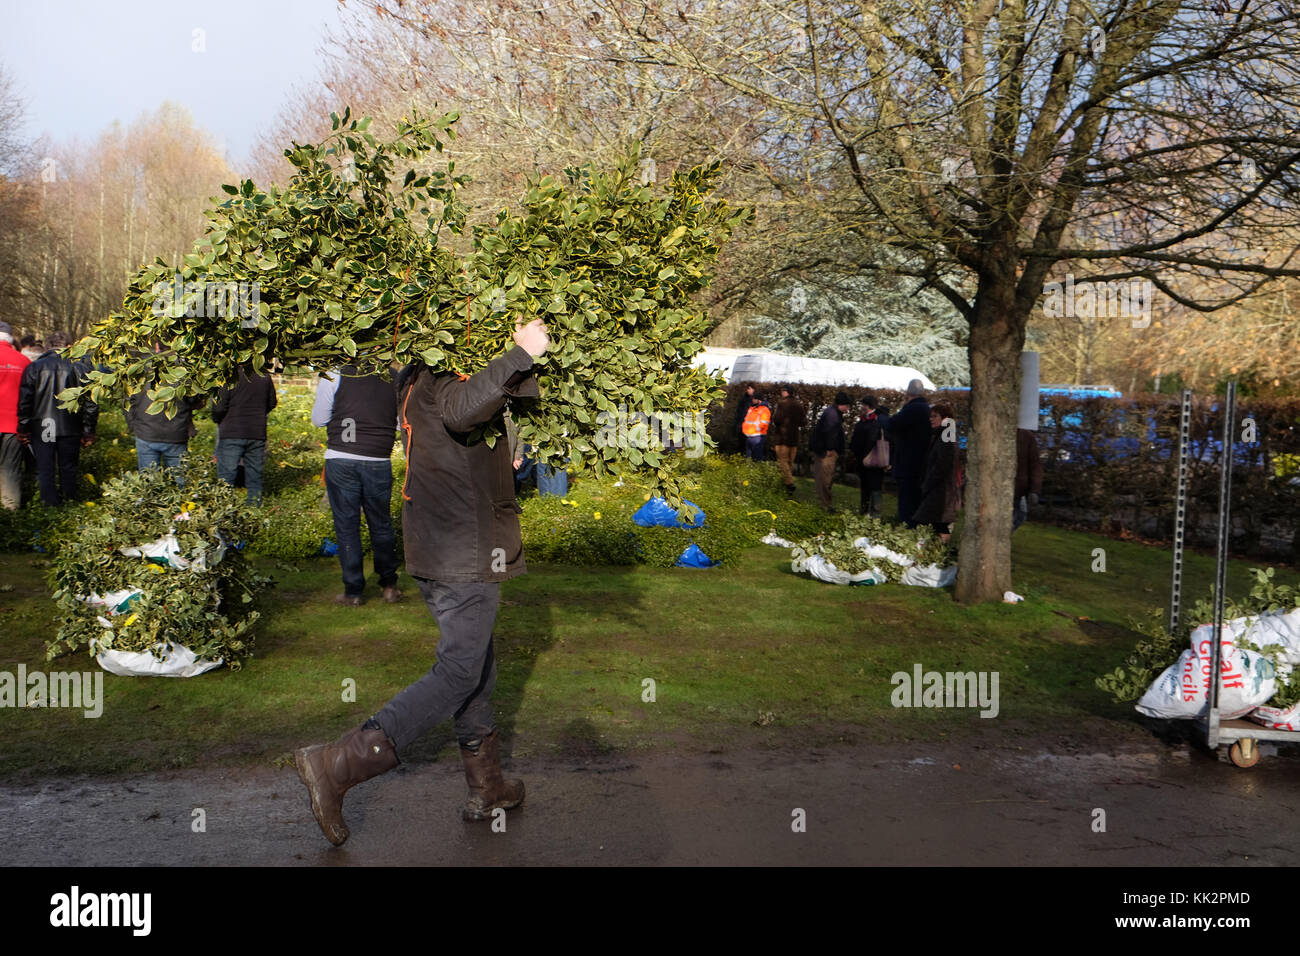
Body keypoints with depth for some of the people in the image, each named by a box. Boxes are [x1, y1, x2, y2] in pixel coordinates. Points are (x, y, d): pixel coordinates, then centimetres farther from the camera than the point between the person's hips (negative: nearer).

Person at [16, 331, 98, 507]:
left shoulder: (34, 368, -3)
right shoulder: (81, 368, -3)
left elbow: (24, 402, -3)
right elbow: (91, 403, -2)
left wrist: (23, 429, 5)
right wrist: (88, 431, 5)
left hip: (41, 429, 0)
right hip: (70, 428, 0)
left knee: (45, 469, 8)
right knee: (68, 468, 13)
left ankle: (50, 505, 11)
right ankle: (69, 501, 20)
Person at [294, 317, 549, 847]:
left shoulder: (421, 376, 14)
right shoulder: (442, 378, -16)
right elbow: (461, 407, -41)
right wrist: (521, 355, -40)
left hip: (436, 547, 10)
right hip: (466, 550, -10)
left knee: (477, 665, 18)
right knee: (459, 672, -6)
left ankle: (486, 787, 28)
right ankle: (338, 765, -10)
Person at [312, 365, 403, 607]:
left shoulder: (334, 378, -5)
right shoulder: (393, 381, 1)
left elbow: (319, 419, 2)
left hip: (341, 460, -2)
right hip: (379, 462, 2)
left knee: (347, 526, 7)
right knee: (381, 524, 16)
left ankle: (354, 591, 12)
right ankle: (389, 586, 24)